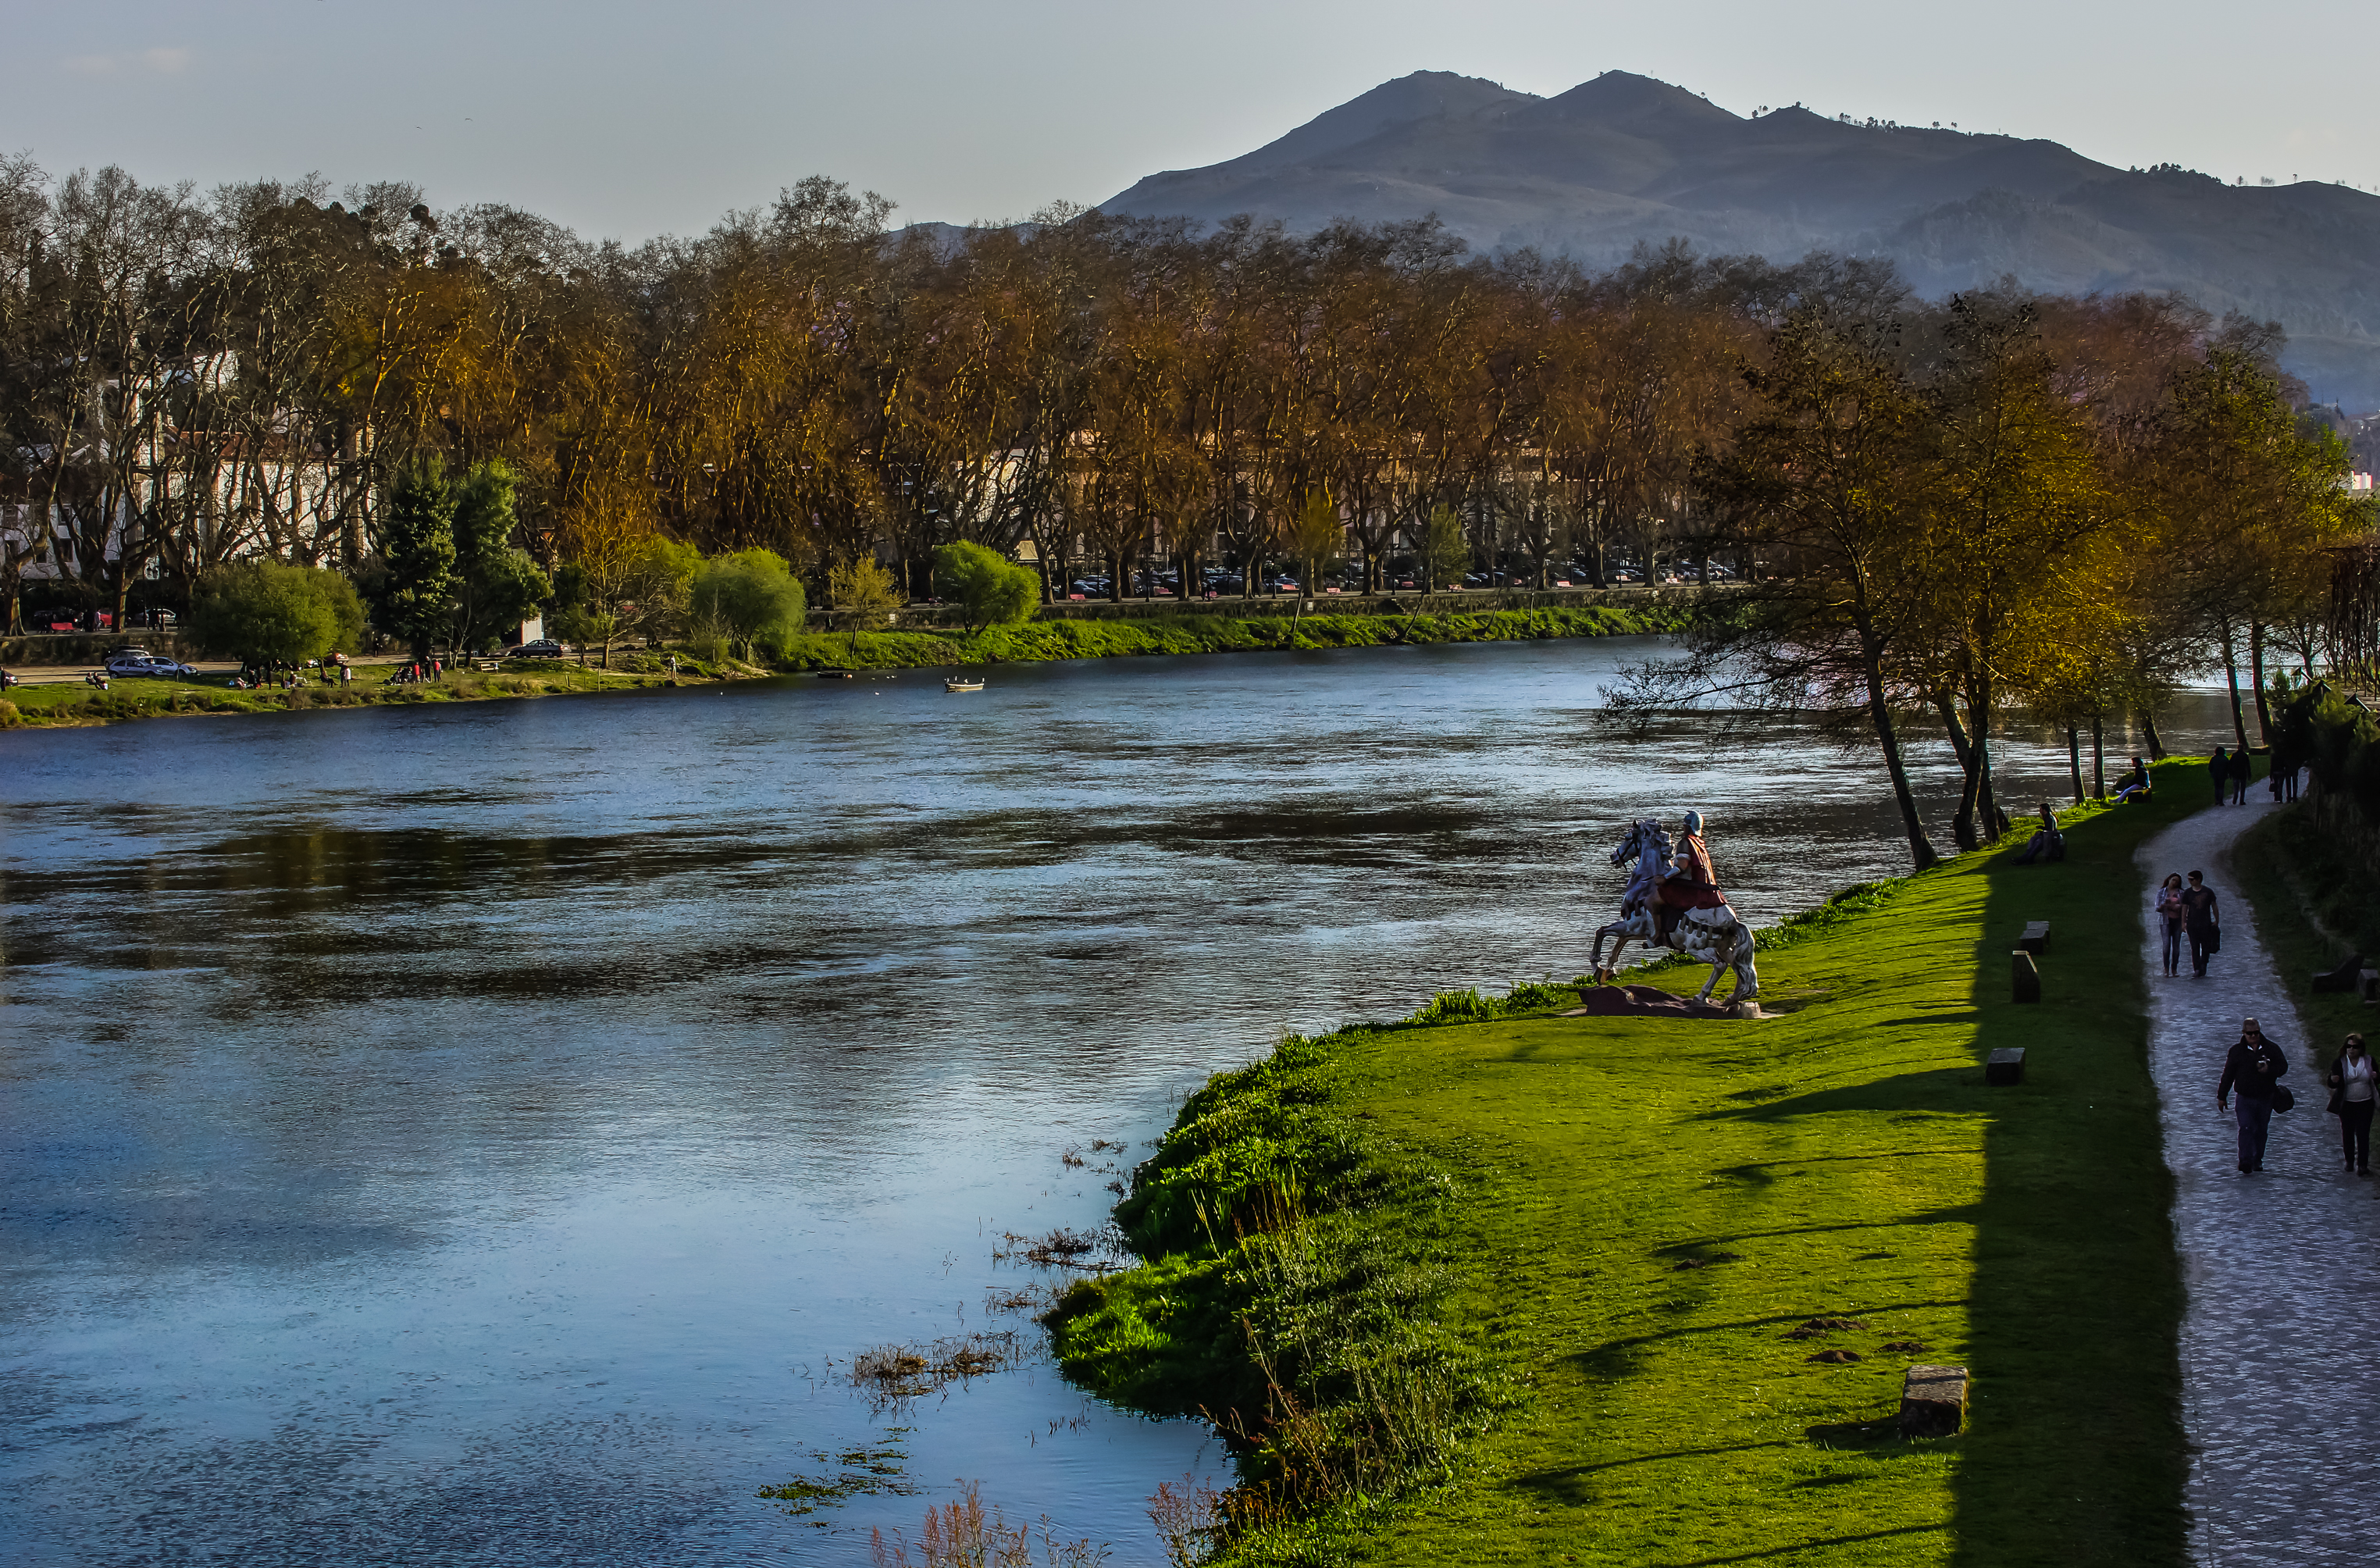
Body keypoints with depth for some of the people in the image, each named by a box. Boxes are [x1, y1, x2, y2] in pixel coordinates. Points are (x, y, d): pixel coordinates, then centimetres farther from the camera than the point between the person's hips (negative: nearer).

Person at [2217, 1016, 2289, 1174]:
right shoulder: (2237, 1051, 3)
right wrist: (2221, 1096, 6)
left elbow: (2283, 1066, 5)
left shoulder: (2271, 1048, 5)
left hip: (2266, 1097, 2)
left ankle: (2257, 1161, 24)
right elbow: (2228, 1074, 6)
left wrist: (2269, 1070, -17)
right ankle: (2246, 1163, -19)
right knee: (2246, 1128, -15)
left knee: (2261, 1131, 10)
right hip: (2245, 1098, -2)